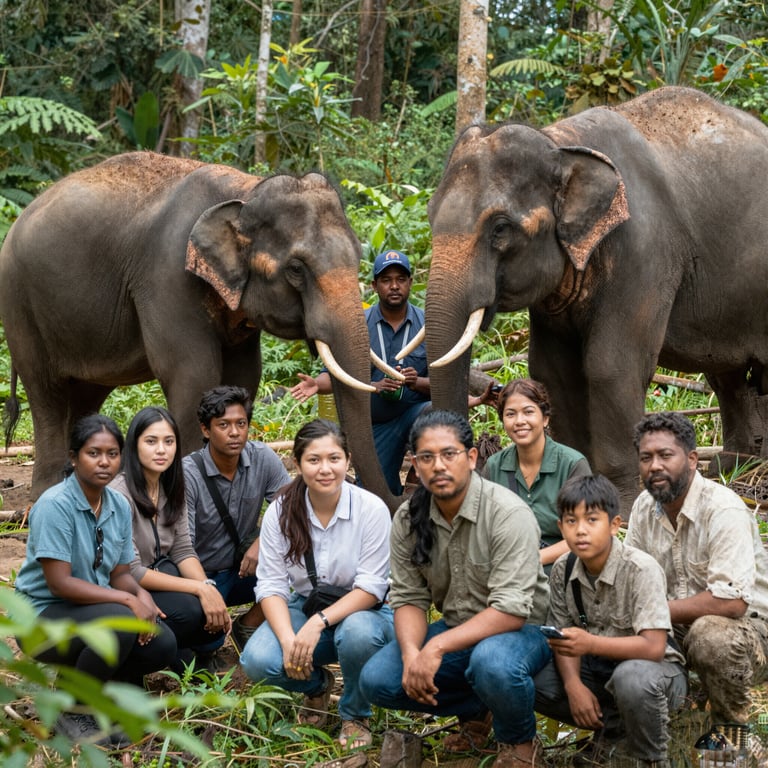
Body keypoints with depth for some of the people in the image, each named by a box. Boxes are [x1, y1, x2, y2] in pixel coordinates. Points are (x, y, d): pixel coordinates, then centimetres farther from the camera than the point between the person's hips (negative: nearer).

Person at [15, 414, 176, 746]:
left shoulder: (119, 506, 2)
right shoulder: (55, 505, -20)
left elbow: (120, 574, 7)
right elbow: (59, 583, -23)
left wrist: (141, 594, -17)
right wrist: (128, 600, -25)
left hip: (94, 608, 7)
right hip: (42, 617, -7)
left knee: (162, 644, -16)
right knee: (119, 623, -33)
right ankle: (72, 711, -10)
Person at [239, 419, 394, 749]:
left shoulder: (371, 509, -16)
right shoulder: (281, 511, -8)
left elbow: (370, 587, -18)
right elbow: (271, 584, -10)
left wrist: (319, 623, -33)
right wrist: (288, 639, -28)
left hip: (361, 610, -2)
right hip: (303, 608, 3)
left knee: (357, 633, -39)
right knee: (257, 660, -26)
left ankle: (355, 715, -6)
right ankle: (317, 685, 12)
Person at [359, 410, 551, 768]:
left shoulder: (508, 514, -24)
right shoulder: (408, 518, -5)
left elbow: (511, 611, -28)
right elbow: (408, 598, -3)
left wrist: (437, 648, -34)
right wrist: (412, 654, -24)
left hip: (521, 630, -6)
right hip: (456, 631, 6)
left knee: (491, 661, -40)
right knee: (376, 680, -13)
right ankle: (475, 710, 12)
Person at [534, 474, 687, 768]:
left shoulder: (641, 570, -24)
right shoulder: (563, 569, -6)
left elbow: (653, 647, -30)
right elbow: (565, 636, -1)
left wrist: (591, 643, -42)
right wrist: (573, 684, -20)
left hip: (652, 669, -6)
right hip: (599, 667, 6)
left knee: (632, 677, -40)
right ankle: (611, 725, 7)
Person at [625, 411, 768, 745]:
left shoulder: (723, 510, -23)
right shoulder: (645, 507, 2)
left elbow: (731, 602, -31)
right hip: (680, 629, 7)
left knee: (711, 633, -39)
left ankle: (730, 728, -11)